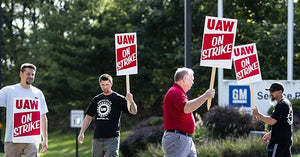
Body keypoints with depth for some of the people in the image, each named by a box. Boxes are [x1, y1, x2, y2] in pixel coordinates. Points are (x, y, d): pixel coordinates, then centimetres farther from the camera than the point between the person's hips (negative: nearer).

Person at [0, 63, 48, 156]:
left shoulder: (38, 93, 13)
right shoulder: (9, 91, 4)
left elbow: (43, 117, 17)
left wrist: (45, 139, 14)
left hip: (32, 141, 2)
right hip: (12, 140, -2)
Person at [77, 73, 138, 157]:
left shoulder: (119, 99, 0)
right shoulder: (96, 100, 14)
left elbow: (133, 112, -8)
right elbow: (89, 117, 17)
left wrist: (131, 101, -29)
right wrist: (81, 133, 7)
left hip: (112, 138, -5)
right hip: (97, 139, 5)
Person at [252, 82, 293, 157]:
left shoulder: (281, 105, -16)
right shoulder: (286, 103, 18)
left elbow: (271, 121, -23)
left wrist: (257, 114, -12)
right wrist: (270, 133, 24)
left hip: (278, 141, -11)